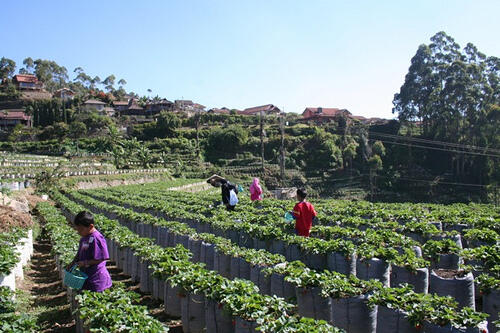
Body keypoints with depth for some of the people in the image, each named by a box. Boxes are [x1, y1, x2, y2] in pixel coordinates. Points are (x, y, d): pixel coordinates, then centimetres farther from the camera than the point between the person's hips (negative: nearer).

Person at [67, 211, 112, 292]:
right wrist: (72, 264, 6)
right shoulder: (84, 238, 6)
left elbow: (100, 259, -21)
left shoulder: (96, 239, -22)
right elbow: (79, 254, 19)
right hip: (86, 276, 9)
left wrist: (85, 263, -21)